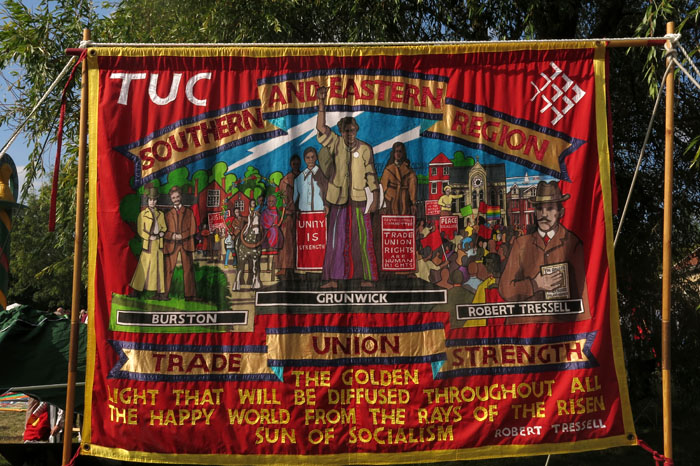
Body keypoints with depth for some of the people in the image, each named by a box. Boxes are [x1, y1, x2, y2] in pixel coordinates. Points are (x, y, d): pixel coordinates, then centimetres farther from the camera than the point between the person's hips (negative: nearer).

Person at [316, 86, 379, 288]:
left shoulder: (365, 149, 1)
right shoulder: (335, 144, 4)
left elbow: (371, 175, 2)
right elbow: (321, 128, -10)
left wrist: (375, 200, -1)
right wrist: (321, 104, -20)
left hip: (359, 199, -2)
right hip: (338, 198, 2)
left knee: (362, 238, -1)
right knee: (335, 238, 4)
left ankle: (368, 278, 5)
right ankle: (333, 279, 8)